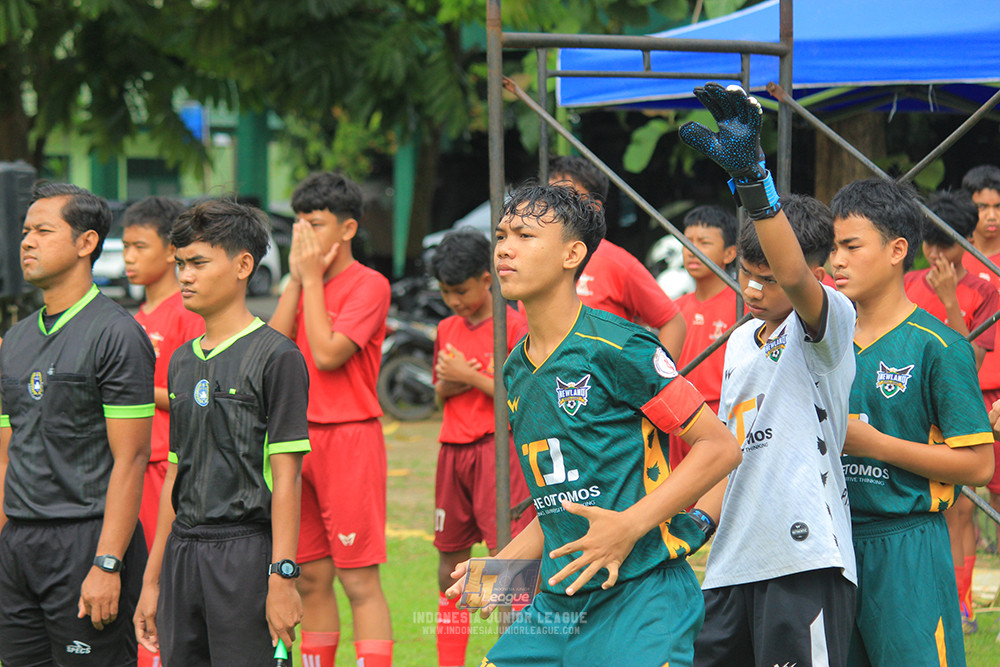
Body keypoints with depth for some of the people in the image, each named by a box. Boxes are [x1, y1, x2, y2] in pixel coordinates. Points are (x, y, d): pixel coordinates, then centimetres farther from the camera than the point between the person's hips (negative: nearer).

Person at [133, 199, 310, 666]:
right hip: (183, 553, 7)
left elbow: (285, 475, -10)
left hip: (246, 550, -7)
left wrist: (282, 578, -16)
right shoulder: (182, 362, 16)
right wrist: (152, 580, 16)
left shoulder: (276, 356, -6)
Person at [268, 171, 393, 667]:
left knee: (360, 580, -9)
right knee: (311, 579, 9)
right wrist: (297, 279, -1)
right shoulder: (304, 286, 14)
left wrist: (313, 279, -10)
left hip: (349, 438, -7)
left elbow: (327, 354, -18)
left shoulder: (368, 285, -7)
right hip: (300, 437, 7)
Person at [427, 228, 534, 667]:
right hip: (453, 449, 7)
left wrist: (471, 377, -13)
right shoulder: (447, 330, 13)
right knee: (450, 566, 9)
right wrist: (448, 385, -1)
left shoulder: (514, 327, -7)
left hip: (498, 448, -6)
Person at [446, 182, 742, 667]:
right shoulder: (515, 372, 14)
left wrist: (632, 524, -19)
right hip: (554, 606, 7)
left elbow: (720, 447, -11)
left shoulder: (615, 347, -10)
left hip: (641, 599, -7)